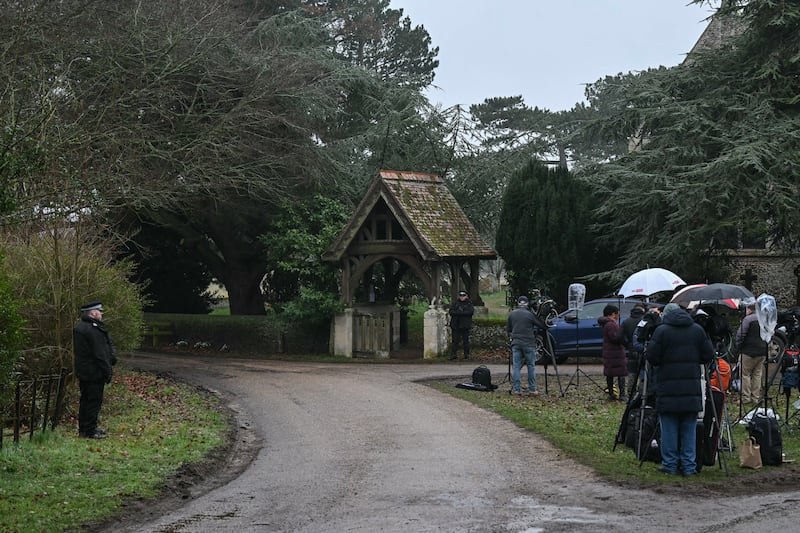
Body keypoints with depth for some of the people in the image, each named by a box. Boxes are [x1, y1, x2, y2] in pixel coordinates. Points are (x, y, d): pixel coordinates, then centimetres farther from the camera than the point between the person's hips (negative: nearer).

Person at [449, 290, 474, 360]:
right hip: (456, 325, 1)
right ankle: (454, 354, 3)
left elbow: (471, 311, -10)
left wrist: (460, 312, -15)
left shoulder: (469, 303, 6)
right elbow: (451, 311, -1)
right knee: (455, 340, -1)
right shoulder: (455, 303, 11)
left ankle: (466, 355, 8)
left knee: (465, 340, 1)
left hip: (465, 325, -1)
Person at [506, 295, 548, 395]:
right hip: (529, 343, -3)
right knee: (531, 366, 5)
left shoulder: (511, 314, 6)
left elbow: (508, 329, 13)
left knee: (516, 366, 4)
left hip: (516, 343, 3)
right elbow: (542, 326, -1)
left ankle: (516, 389, 0)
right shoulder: (530, 314, -6)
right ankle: (532, 389, 4)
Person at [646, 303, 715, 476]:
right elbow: (708, 356, 7)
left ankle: (670, 465, 6)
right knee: (689, 428, 9)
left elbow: (652, 358, -8)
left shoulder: (661, 331, -7)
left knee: (669, 428, 4)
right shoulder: (697, 330, 5)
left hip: (668, 388, -3)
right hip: (692, 388, 3)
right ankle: (689, 466, 10)